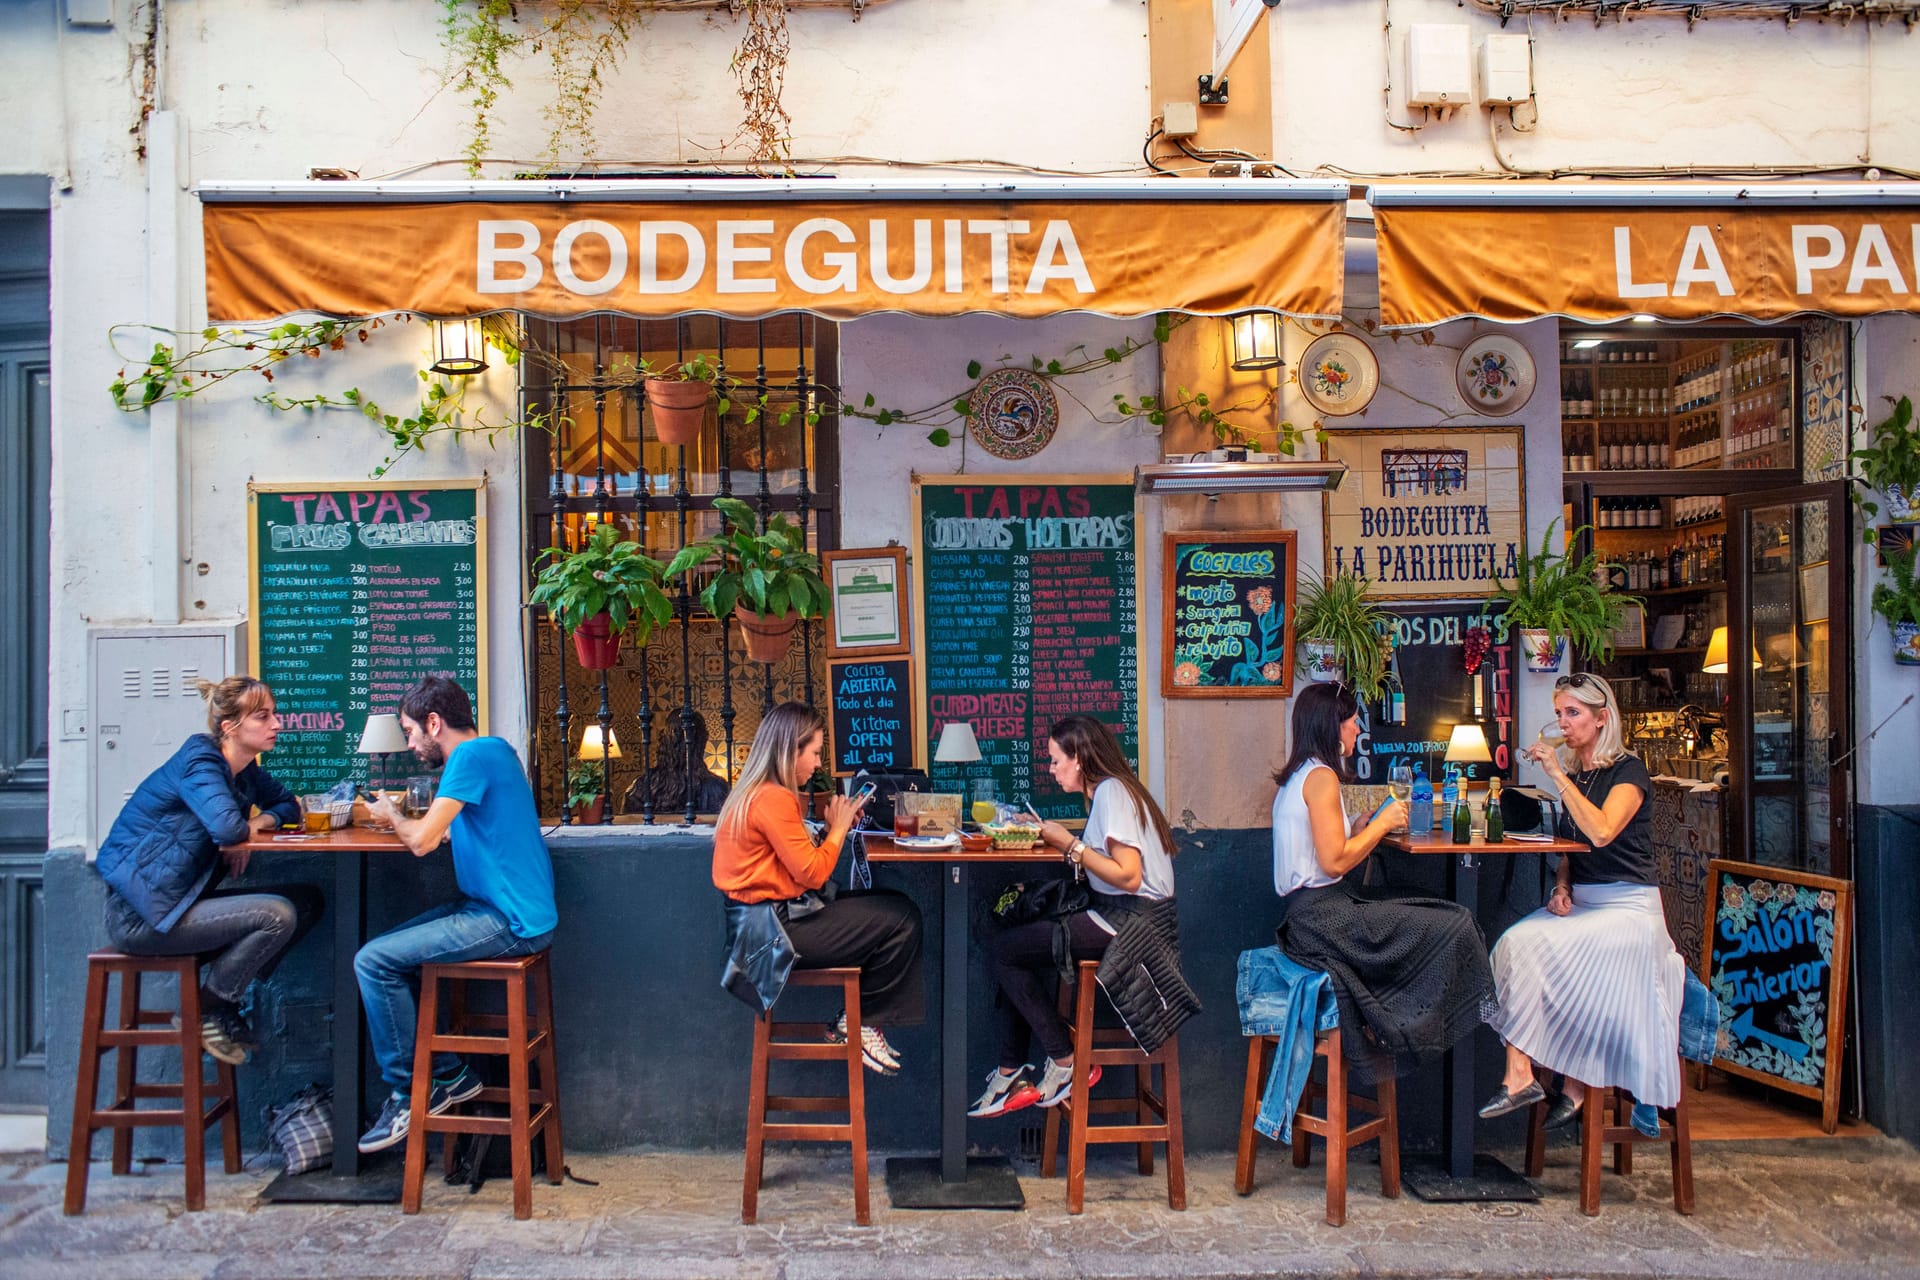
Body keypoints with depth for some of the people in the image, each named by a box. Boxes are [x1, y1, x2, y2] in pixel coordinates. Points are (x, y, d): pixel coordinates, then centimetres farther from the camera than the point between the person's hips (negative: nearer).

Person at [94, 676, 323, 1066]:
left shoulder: (245, 770, 8)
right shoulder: (198, 761, -18)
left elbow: (289, 804, 19)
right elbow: (227, 827, -34)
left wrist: (259, 822, -3)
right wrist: (244, 830, -9)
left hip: (182, 901, 9)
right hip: (141, 915, -9)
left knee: (307, 901, 3)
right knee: (277, 915, -22)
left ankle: (222, 1003, 10)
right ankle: (209, 1011, -1)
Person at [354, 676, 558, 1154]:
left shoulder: (472, 756, -15)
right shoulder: (493, 750, 16)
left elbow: (422, 840, -20)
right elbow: (449, 829, 24)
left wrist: (391, 815, 0)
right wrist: (404, 817, 10)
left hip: (510, 923, -11)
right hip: (503, 909, 11)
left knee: (373, 962, -10)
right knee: (389, 951, 17)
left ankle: (409, 1092, 3)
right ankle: (448, 1074, 18)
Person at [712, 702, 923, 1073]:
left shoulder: (755, 793, 13)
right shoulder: (774, 799, -19)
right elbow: (812, 873, -19)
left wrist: (836, 828, 5)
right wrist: (838, 829, -4)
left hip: (782, 914, 11)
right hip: (778, 928, -11)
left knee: (899, 907, 8)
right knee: (900, 922, -10)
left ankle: (861, 1023, 10)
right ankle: (860, 1025, 7)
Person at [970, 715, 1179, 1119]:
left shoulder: (1112, 792, -14)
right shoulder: (1102, 791, 17)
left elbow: (1128, 876, -21)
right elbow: (1102, 861, 11)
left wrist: (1070, 844, -15)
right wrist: (1054, 836, 3)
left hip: (1128, 920, -10)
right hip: (1115, 915, 10)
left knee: (1002, 952, -8)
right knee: (1015, 951, 8)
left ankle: (1066, 1063, 0)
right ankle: (1011, 1074, 7)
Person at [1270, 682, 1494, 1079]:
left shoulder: (1297, 777, 18)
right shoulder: (1321, 777, -12)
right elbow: (1334, 863, -19)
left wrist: (1364, 830, 14)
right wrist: (1382, 824, -7)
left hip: (1309, 915, 10)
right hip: (1324, 918, -10)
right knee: (1455, 927, -10)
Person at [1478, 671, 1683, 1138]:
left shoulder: (1628, 770, -7)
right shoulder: (1573, 775, 14)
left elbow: (1602, 832, -25)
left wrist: (1558, 776, -23)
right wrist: (1561, 886, 3)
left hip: (1628, 906, -7)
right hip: (1580, 902, 7)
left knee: (1546, 951, -28)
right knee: (1516, 941, -20)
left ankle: (1575, 1084, -14)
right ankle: (1519, 1076, -23)